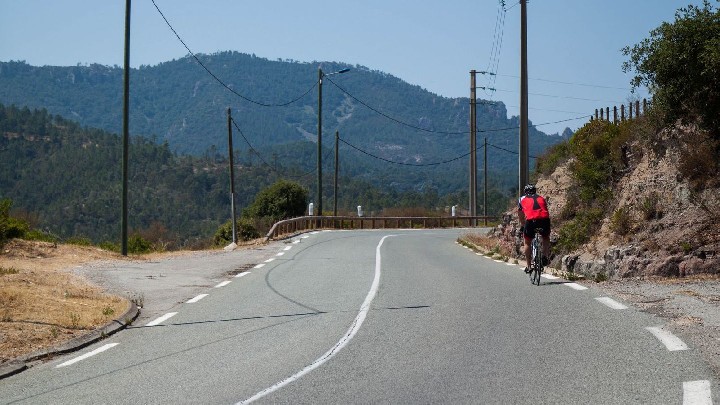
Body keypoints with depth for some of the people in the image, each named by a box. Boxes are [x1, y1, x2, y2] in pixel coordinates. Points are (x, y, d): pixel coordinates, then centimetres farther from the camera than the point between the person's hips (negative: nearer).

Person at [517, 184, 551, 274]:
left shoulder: (522, 199, 29)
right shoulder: (542, 198, 32)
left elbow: (520, 215, 40)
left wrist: (522, 226, 57)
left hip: (531, 220, -2)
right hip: (544, 219, 2)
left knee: (527, 242, 20)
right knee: (546, 238, 31)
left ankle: (528, 266, 18)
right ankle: (545, 257, 12)